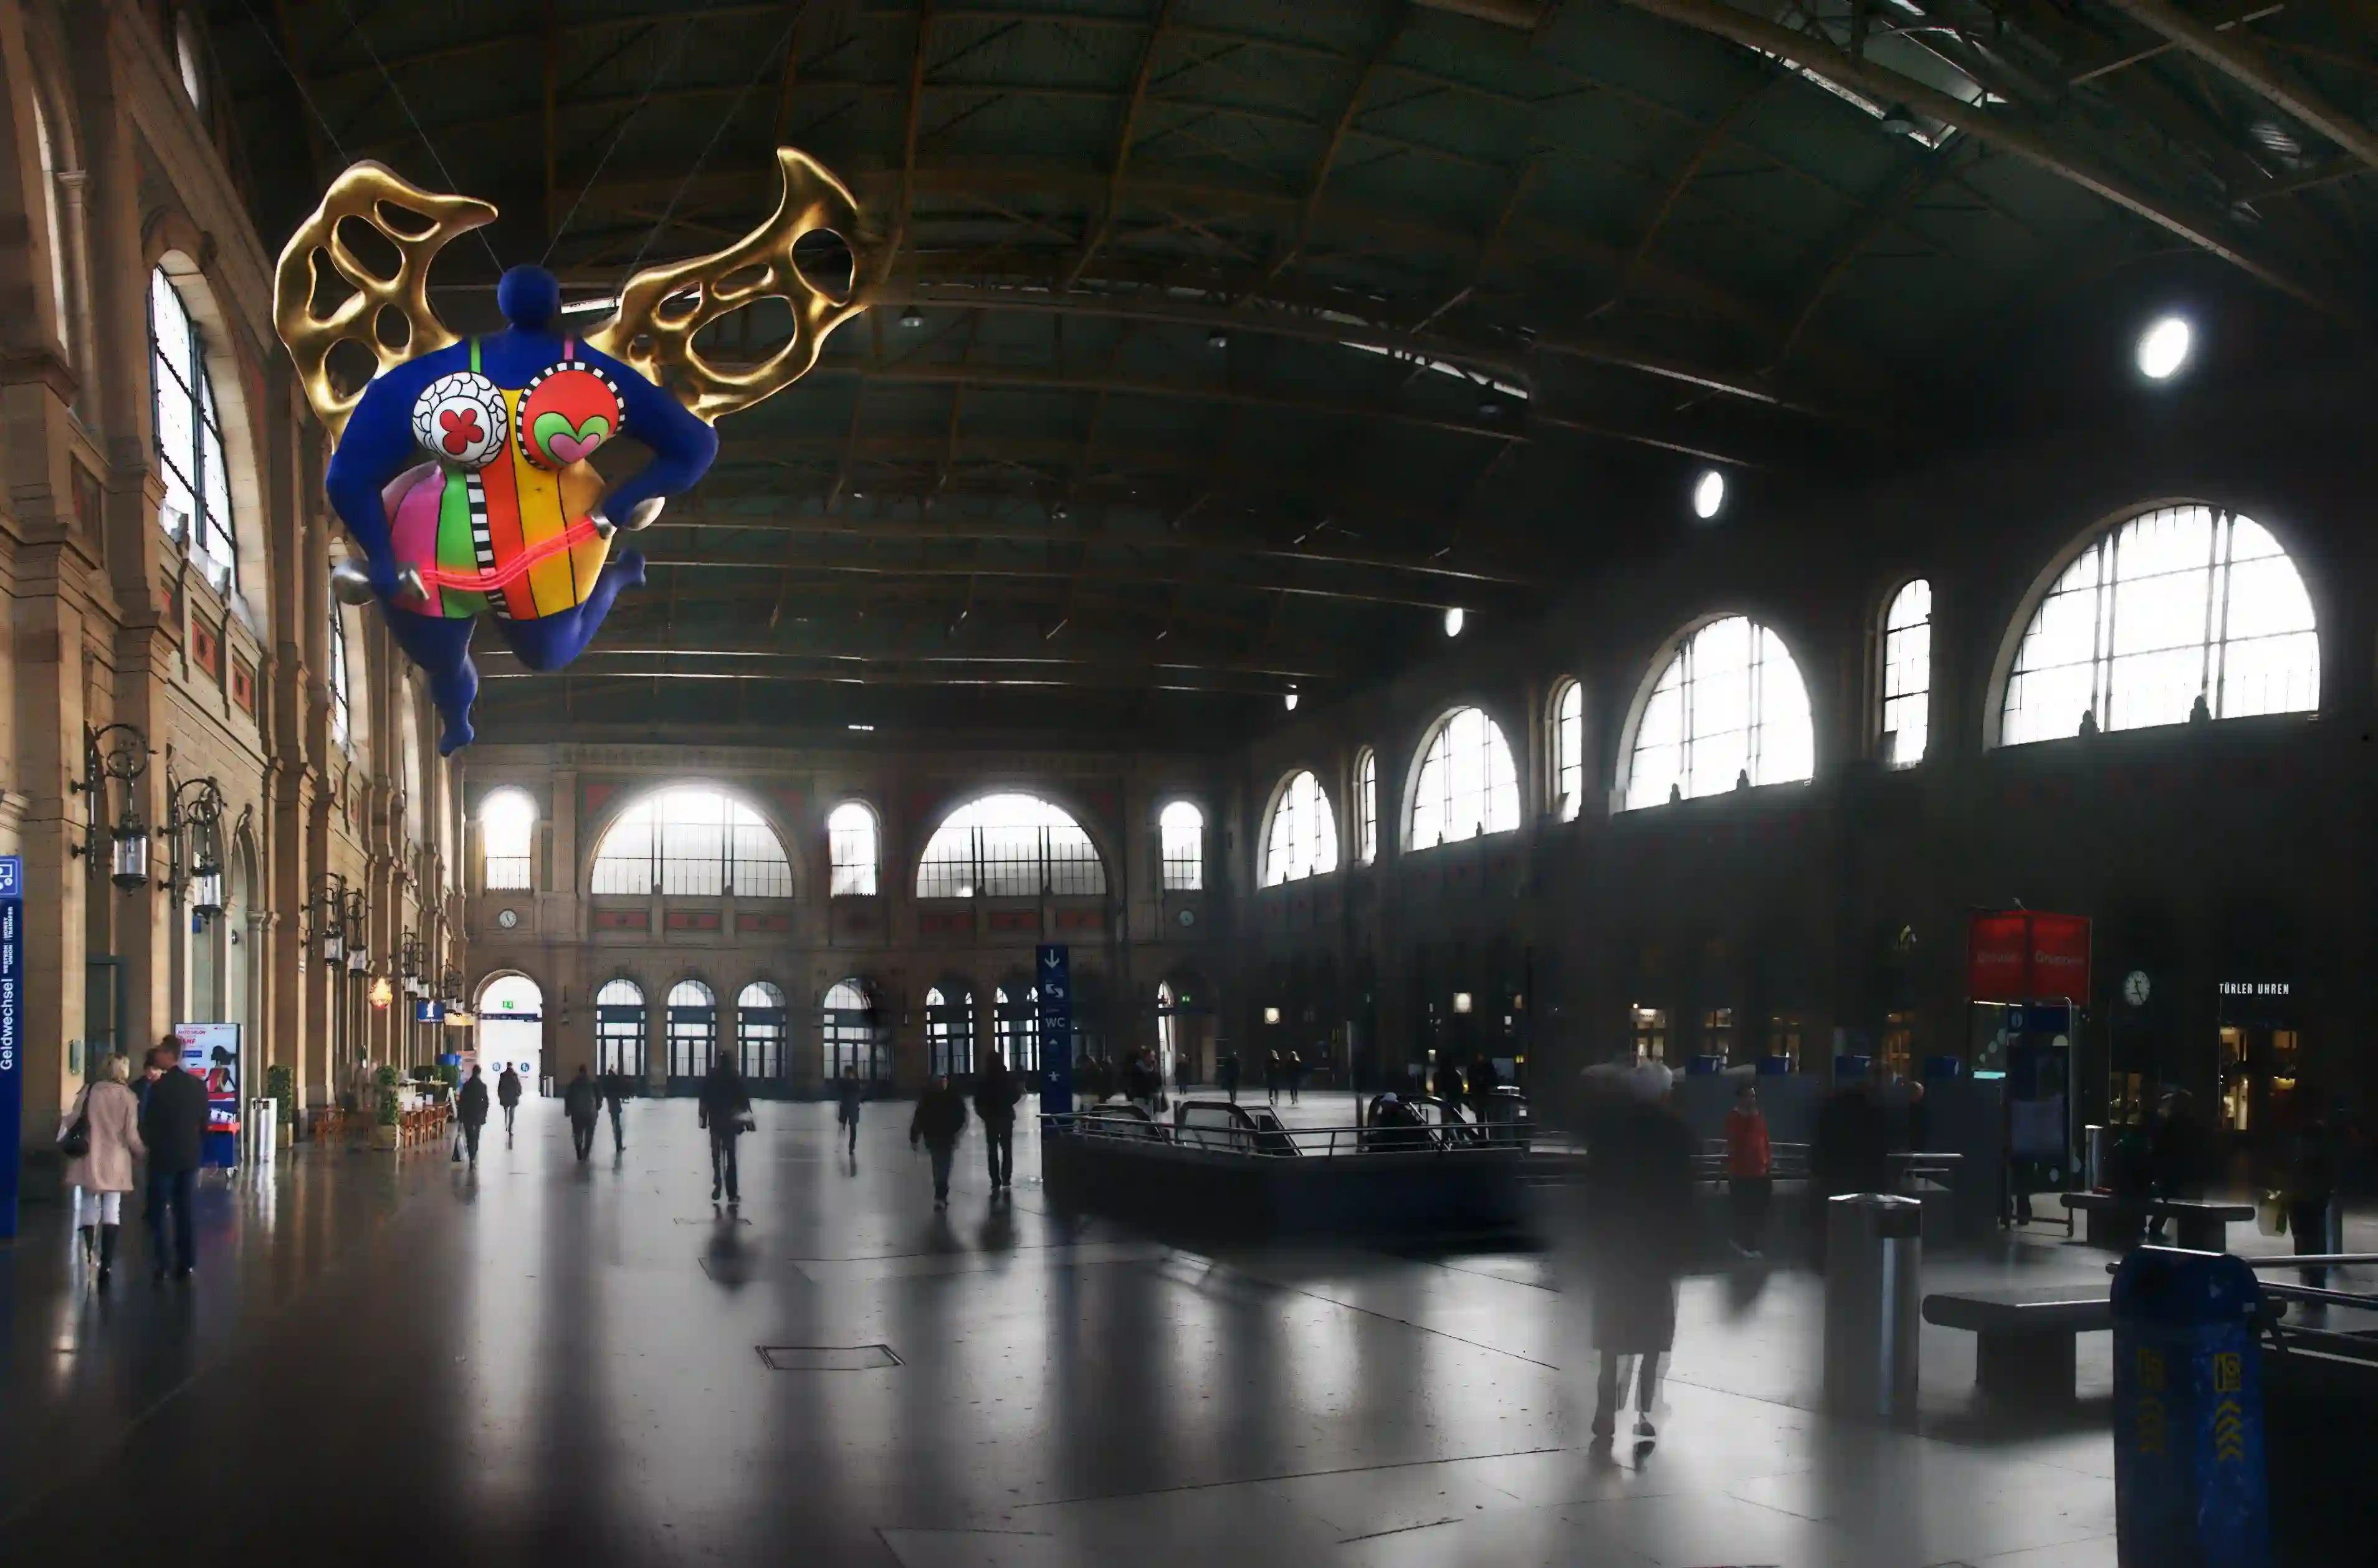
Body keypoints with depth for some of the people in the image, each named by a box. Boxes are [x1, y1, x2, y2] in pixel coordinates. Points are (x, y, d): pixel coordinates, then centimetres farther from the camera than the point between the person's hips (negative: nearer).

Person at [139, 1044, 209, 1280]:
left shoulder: (158, 1087, -13)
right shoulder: (198, 1085, 1)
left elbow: (148, 1123, -8)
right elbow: (204, 1123, 6)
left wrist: (147, 1145, 9)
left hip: (163, 1156, -4)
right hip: (189, 1156, 4)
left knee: (158, 1212, 5)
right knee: (186, 1211, 7)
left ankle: (161, 1264, 2)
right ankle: (186, 1264, 6)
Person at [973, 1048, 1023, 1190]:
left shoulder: (982, 1078, -8)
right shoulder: (1009, 1077, -8)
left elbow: (978, 1100, -7)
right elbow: (1015, 1097, -2)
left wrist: (982, 1114, 8)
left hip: (990, 1118, 0)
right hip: (1006, 1117, 0)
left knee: (992, 1150, 6)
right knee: (1007, 1149, 12)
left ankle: (996, 1182, 0)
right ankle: (1006, 1180, 6)